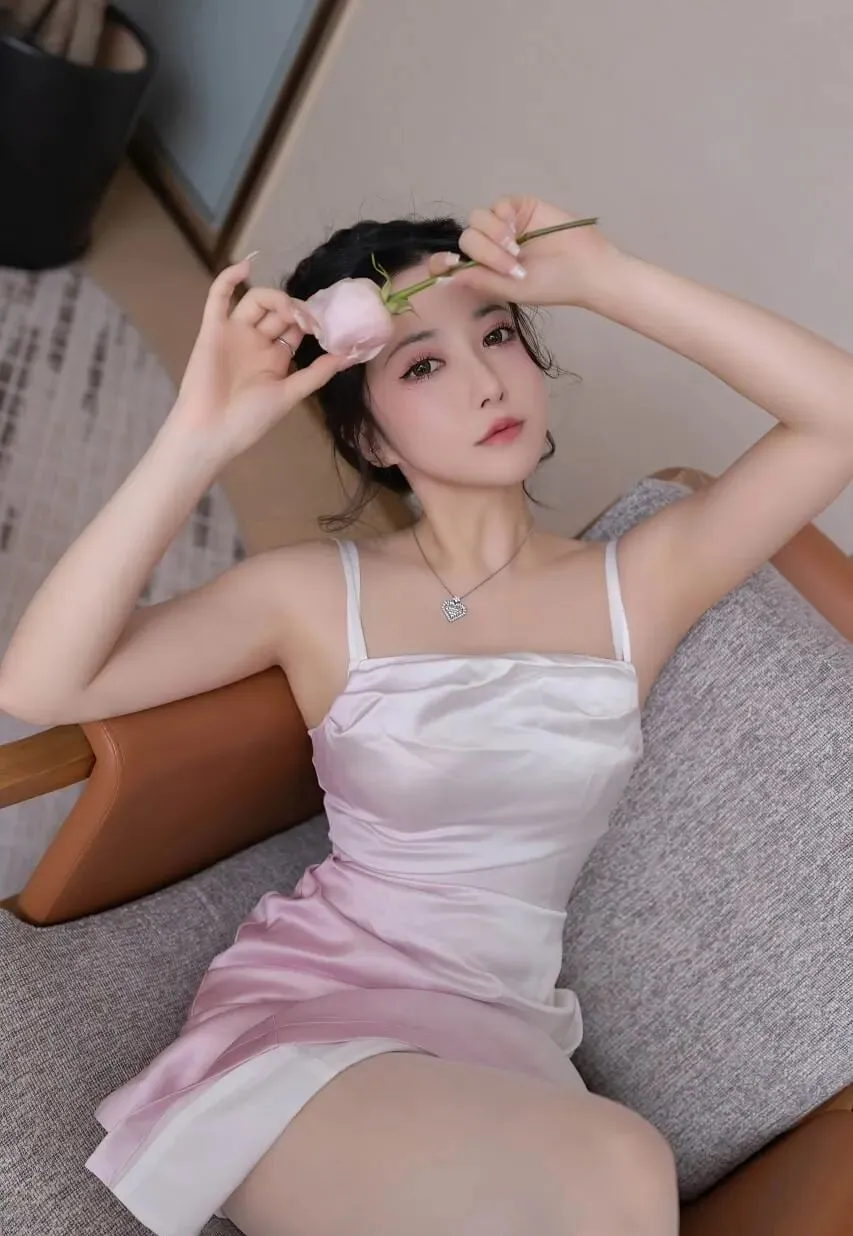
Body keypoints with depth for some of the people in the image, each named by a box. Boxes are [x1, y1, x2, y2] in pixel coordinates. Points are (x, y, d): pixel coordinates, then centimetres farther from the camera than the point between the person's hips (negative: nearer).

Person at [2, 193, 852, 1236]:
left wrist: (606, 276, -14)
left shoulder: (639, 586, 1)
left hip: (508, 1037, 2)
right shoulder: (316, 595, -2)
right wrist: (200, 436, -18)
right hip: (305, 1004, -1)